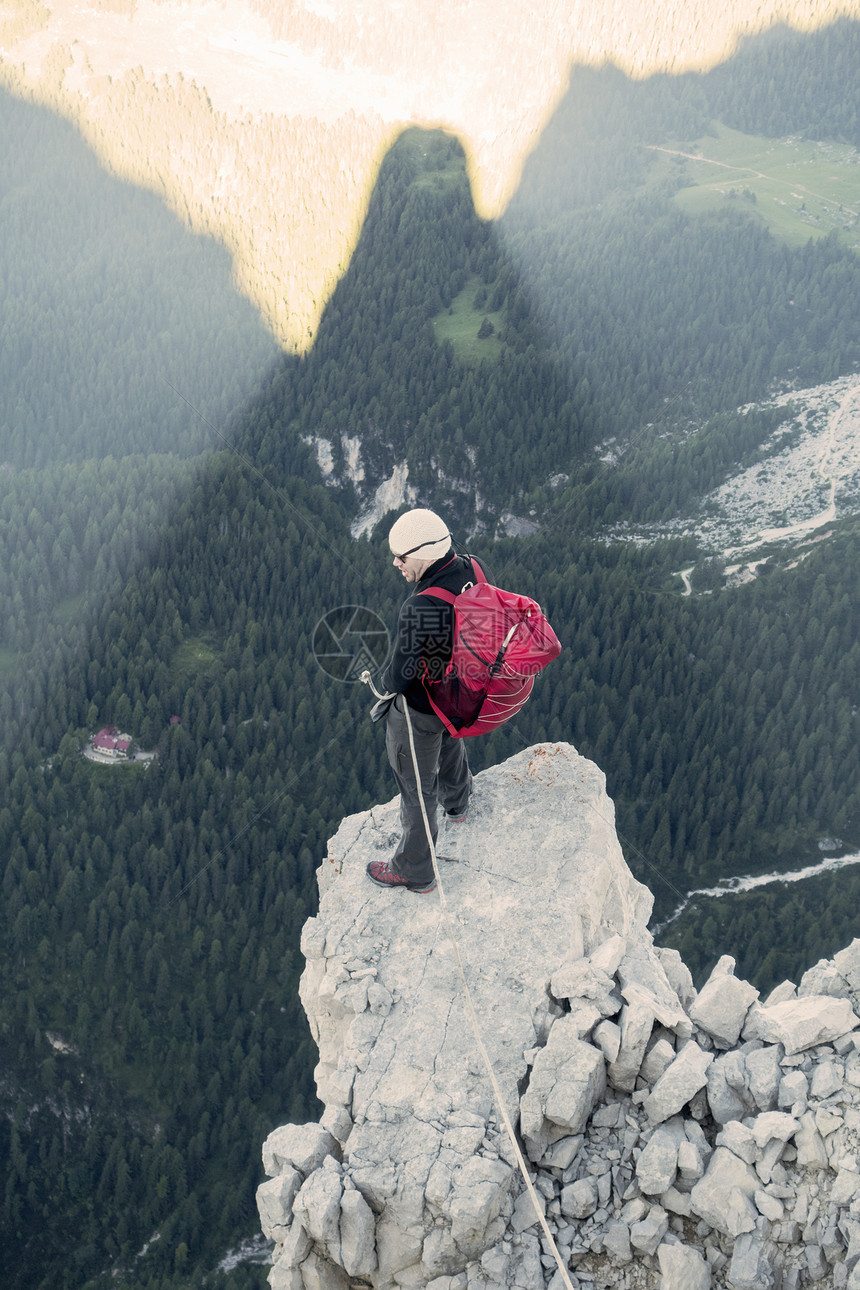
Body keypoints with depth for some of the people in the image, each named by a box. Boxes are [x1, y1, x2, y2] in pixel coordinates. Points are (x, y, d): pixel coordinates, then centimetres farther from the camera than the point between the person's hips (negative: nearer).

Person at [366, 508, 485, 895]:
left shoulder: (420, 608, -41)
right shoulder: (472, 570, -17)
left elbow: (399, 677, -32)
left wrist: (386, 683, -9)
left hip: (419, 709, -8)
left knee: (416, 788, 13)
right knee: (449, 742, 38)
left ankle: (415, 871, 33)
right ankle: (456, 804, 67)